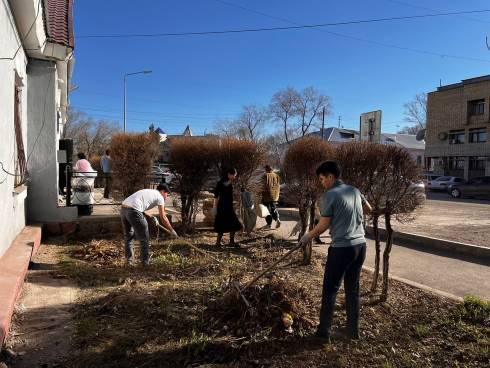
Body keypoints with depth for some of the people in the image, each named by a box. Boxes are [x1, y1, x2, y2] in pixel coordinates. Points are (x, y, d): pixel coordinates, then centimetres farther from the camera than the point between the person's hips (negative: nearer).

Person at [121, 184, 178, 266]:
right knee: (144, 238, 5)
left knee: (128, 236, 21)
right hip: (133, 210, -8)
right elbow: (163, 217, 7)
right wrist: (172, 231, 15)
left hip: (123, 208, 8)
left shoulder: (148, 192, 30)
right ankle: (145, 262, 12)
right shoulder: (159, 197, 8)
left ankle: (130, 261, 27)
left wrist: (151, 217, 29)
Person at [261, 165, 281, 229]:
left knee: (267, 210, 6)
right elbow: (279, 186, 9)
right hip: (275, 195, 5)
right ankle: (277, 219, -6)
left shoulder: (265, 176, -10)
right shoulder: (276, 175, 6)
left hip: (267, 195, -4)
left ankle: (269, 224, 9)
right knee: (274, 208, 17)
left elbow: (264, 186, -14)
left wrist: (262, 195, -6)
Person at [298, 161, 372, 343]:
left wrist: (307, 236, 6)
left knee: (330, 289, 5)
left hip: (342, 248, -7)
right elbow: (369, 209, 27)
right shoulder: (355, 190, 9)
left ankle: (324, 332, 12)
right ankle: (353, 331, 25)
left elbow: (323, 226, -9)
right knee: (353, 289, 16)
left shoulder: (330, 195, -11)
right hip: (360, 245, 7)